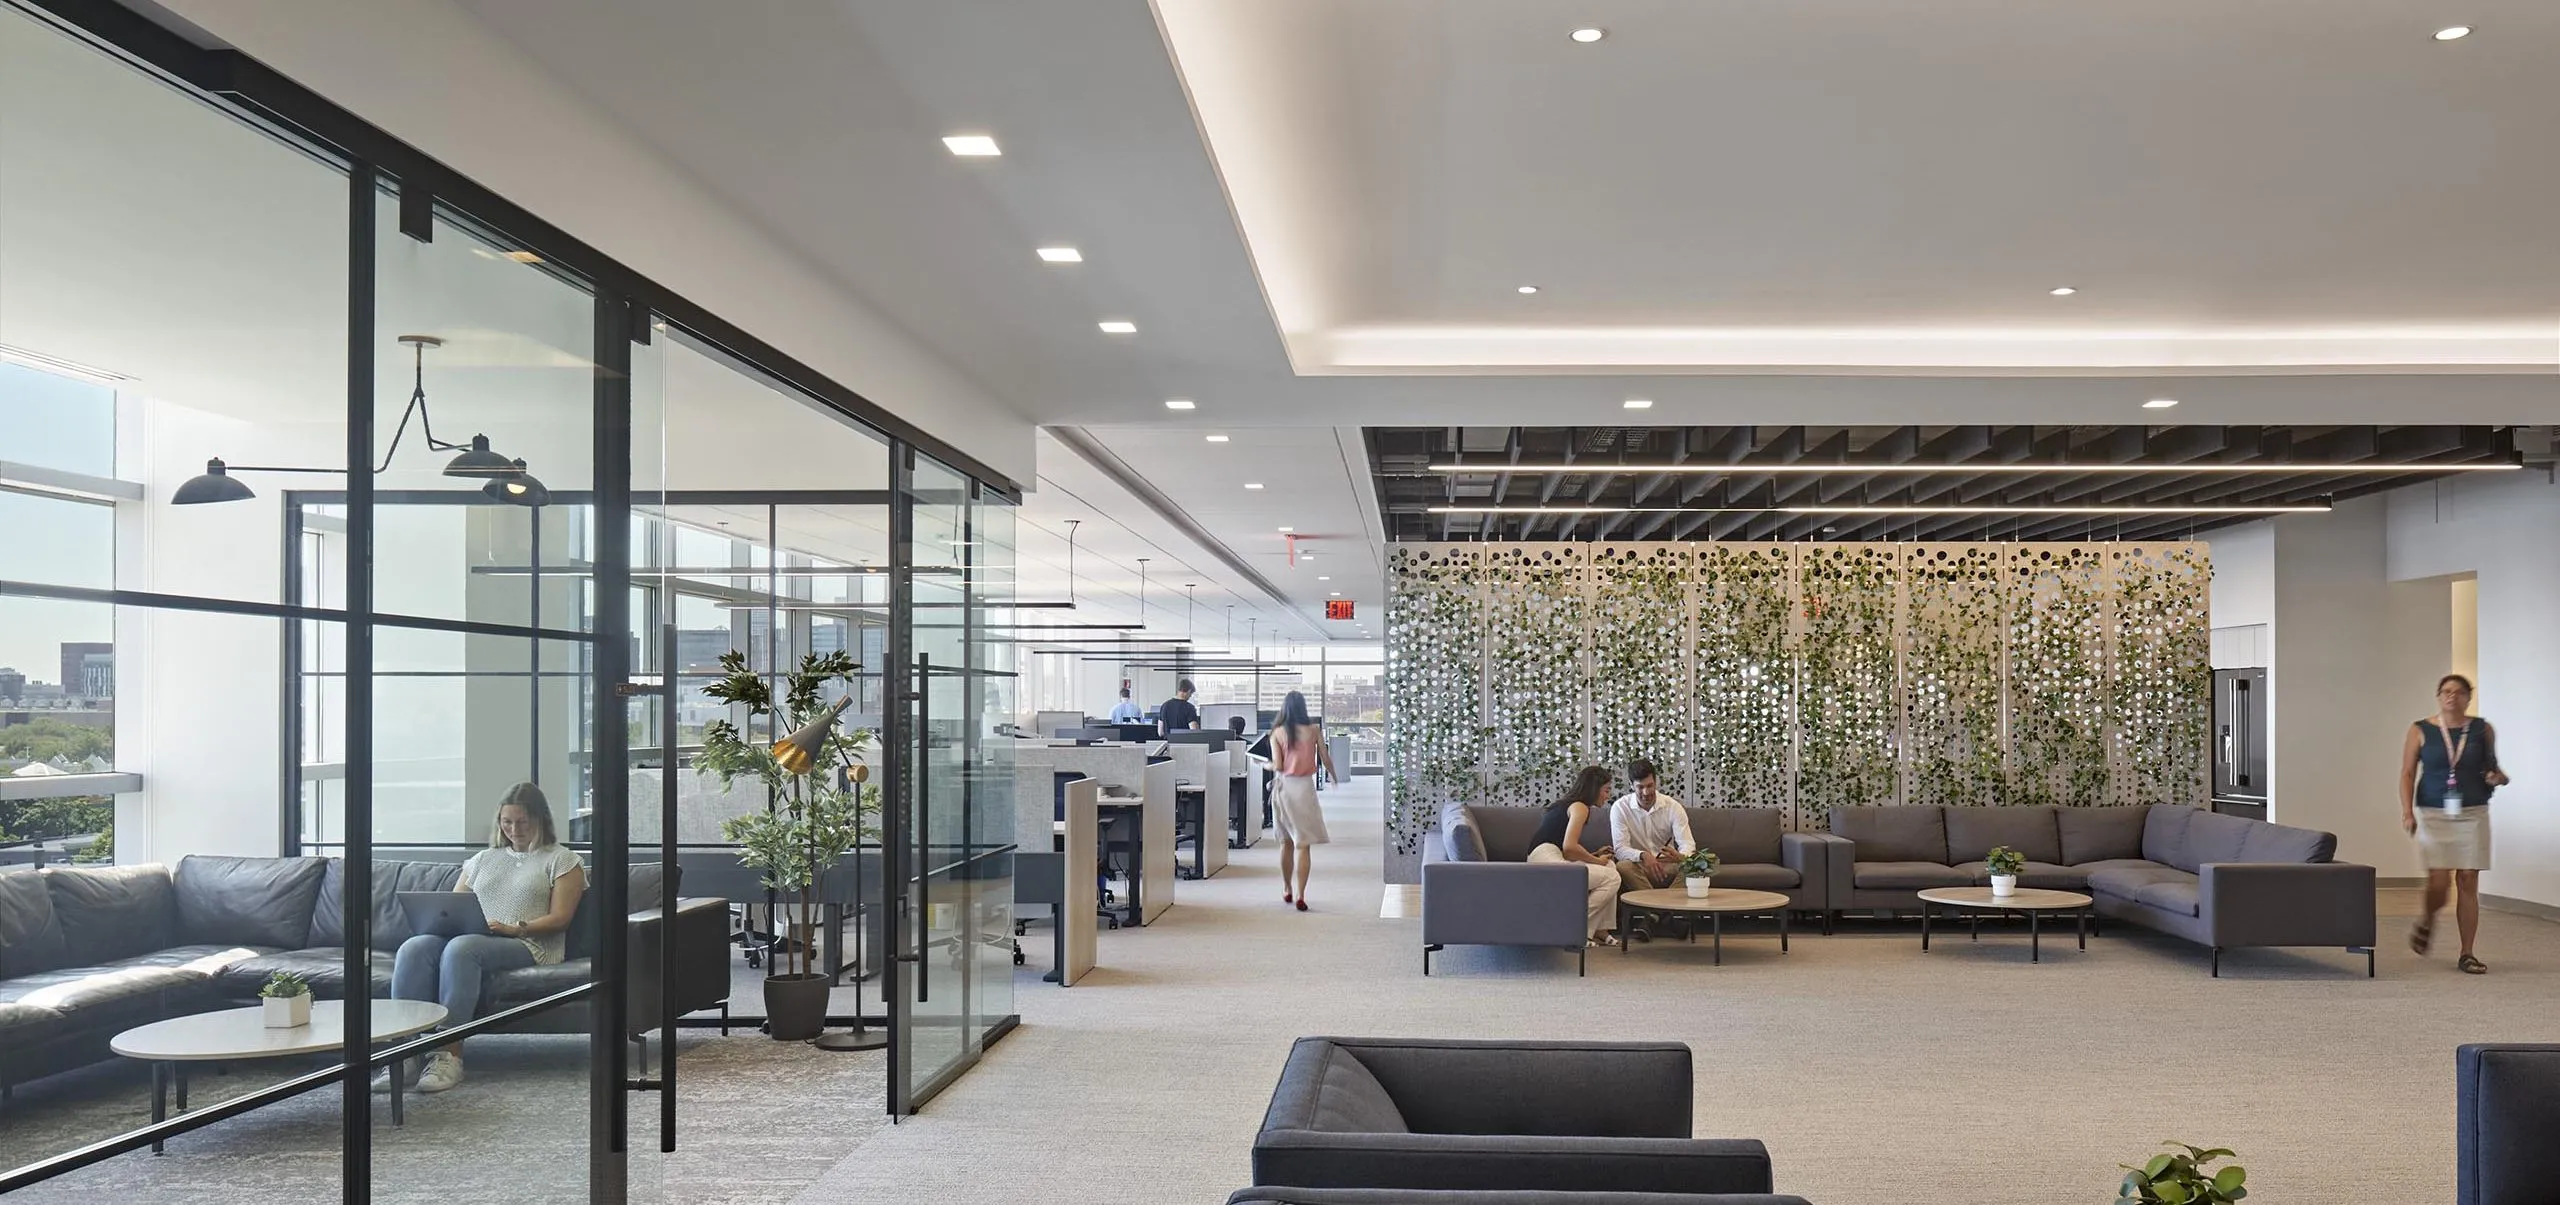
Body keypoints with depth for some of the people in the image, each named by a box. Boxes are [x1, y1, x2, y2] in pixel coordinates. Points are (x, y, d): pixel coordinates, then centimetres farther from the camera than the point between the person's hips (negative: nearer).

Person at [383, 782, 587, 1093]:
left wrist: (515, 928, -15)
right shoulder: (484, 859, 29)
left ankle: (449, 1055, -42)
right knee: (414, 948, -27)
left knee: (461, 948, -37)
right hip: (469, 937, 5)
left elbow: (559, 918, 1)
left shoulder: (562, 860, 12)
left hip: (527, 945, -5)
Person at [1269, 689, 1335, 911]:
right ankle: (1300, 894, -11)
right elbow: (1325, 760, 2)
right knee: (1303, 844, -3)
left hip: (1283, 787, 2)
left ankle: (1287, 890, 28)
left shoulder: (1277, 733, -2)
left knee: (1286, 841, 17)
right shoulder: (1314, 730, -2)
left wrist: (1267, 766, 14)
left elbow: (1277, 766, -7)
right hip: (1304, 787, -2)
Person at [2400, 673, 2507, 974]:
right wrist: (2407, 811, -11)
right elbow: (2407, 774, 0)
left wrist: (2497, 777, -6)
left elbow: (2492, 766, 18)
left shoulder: (2482, 730, 5)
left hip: (2473, 814, 2)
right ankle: (2427, 921, 24)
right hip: (2433, 814, -2)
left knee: (2468, 883, 0)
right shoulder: (2421, 731, 0)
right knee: (2439, 880, -10)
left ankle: (2466, 955, 8)